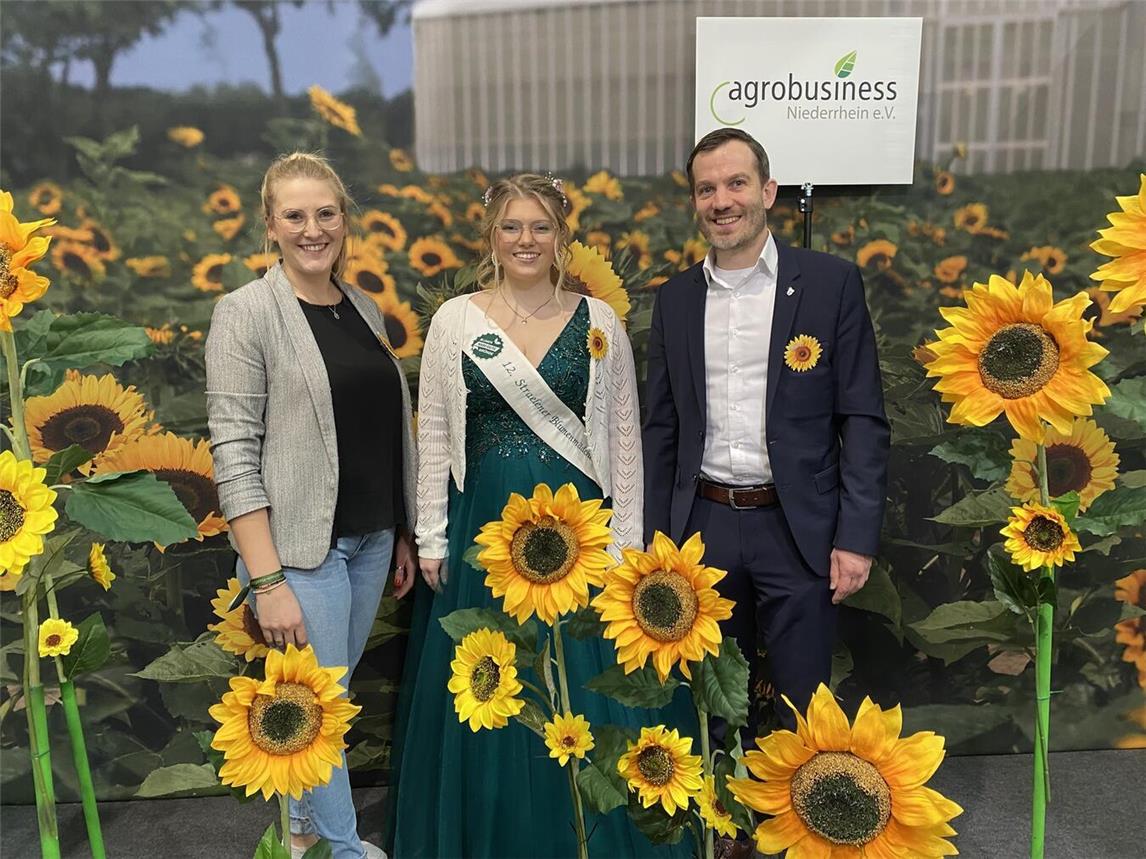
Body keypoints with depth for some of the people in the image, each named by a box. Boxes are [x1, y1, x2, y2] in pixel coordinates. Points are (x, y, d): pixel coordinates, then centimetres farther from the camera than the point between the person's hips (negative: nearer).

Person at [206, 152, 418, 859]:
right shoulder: (247, 312, -9)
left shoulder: (364, 308, 9)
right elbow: (234, 451, -14)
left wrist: (404, 533, 13)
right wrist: (268, 580, -18)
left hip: (372, 538, 6)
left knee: (328, 693, 19)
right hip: (301, 545, -6)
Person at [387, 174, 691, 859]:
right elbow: (434, 437, 3)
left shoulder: (598, 320, 0)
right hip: (485, 524, 1)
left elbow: (624, 435, 1)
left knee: (585, 691, 8)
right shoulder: (455, 320, 1)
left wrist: (626, 539, -2)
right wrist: (432, 540, 0)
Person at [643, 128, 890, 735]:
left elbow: (863, 419, -4)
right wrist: (656, 540, 8)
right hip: (702, 526, 3)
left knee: (804, 708, 9)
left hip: (797, 528, -3)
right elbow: (661, 429, 10)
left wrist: (857, 536, -9)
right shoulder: (674, 299, 7)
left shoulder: (831, 282, -3)